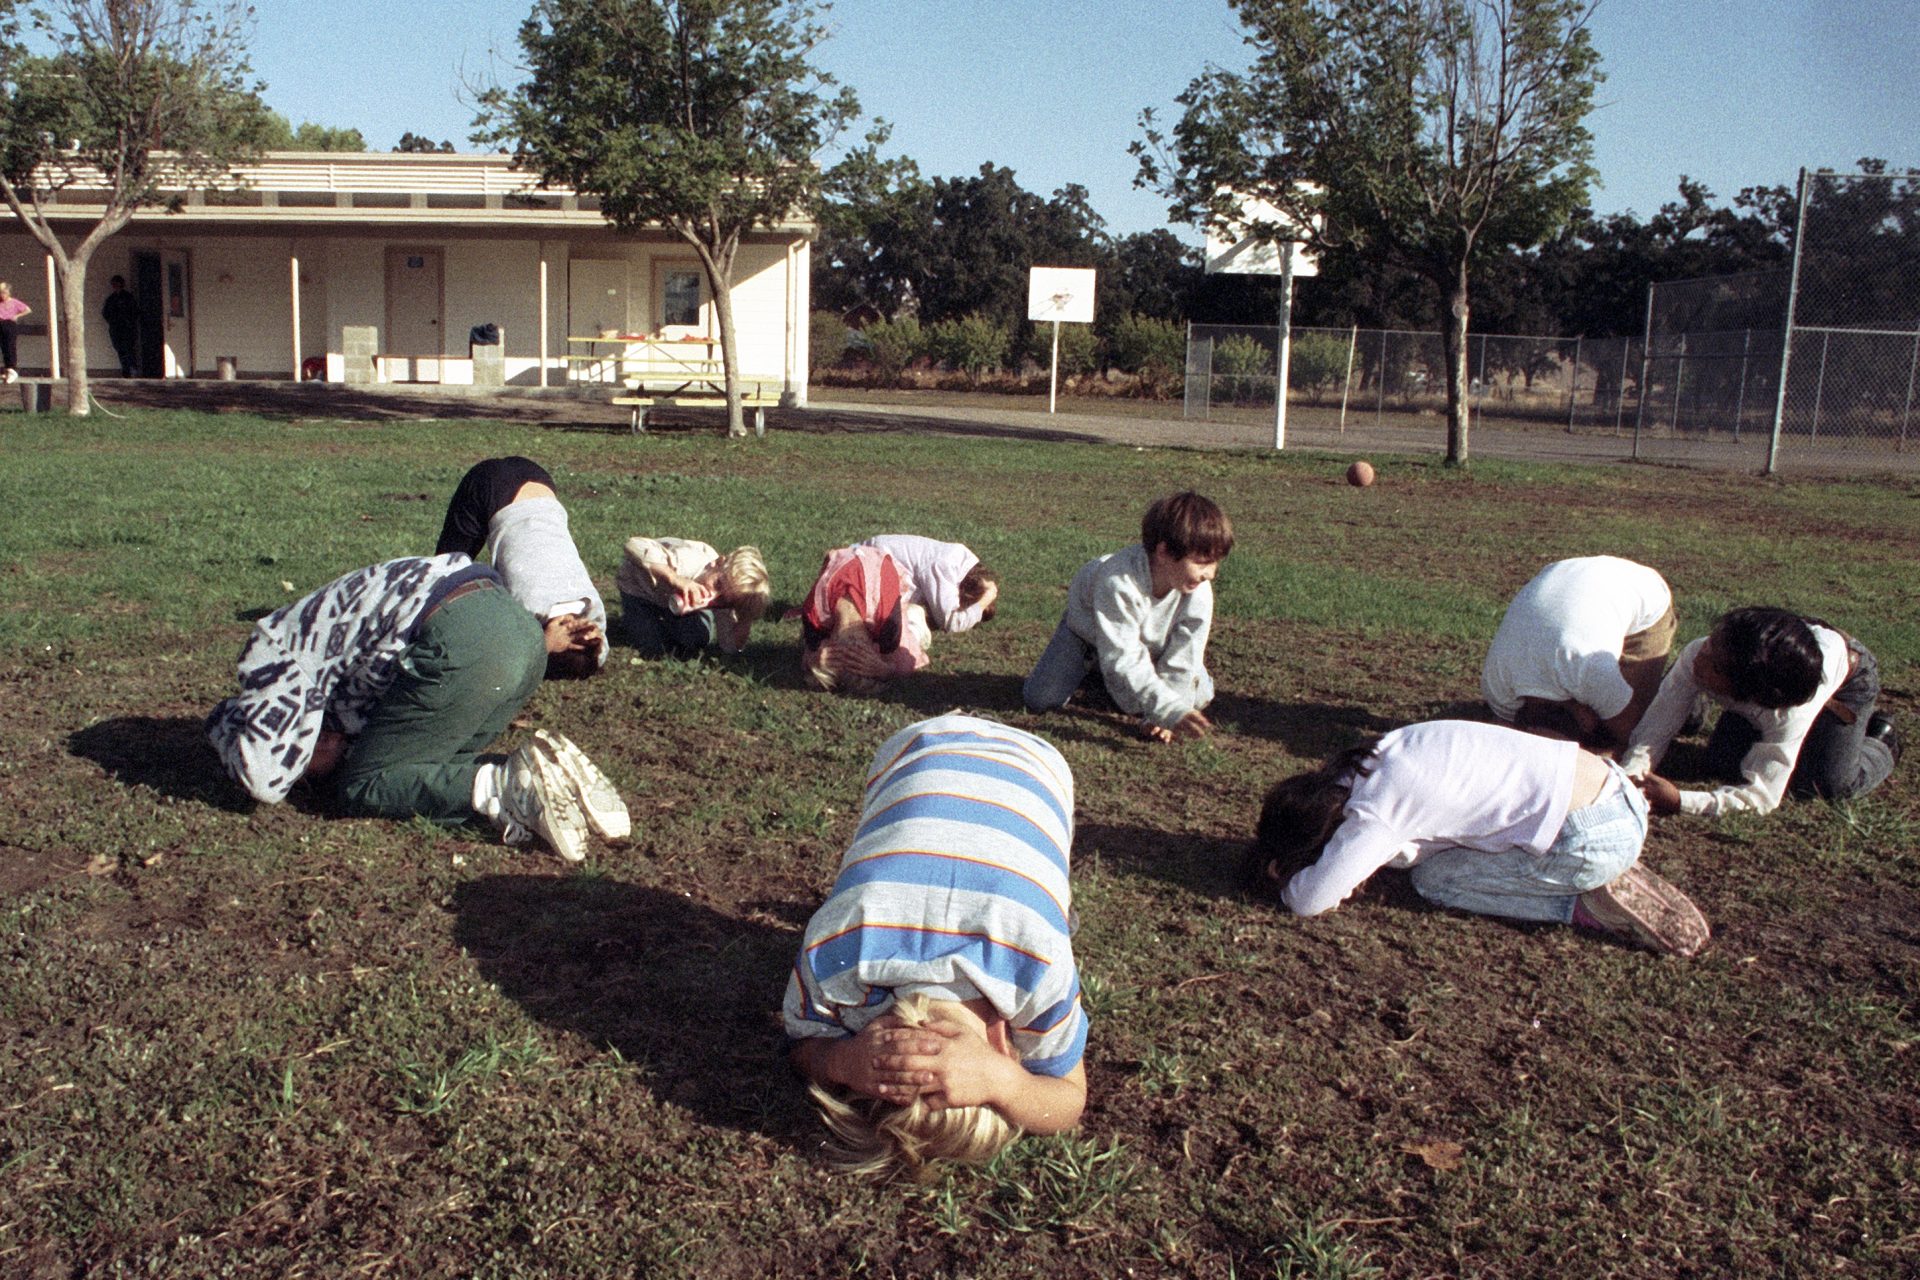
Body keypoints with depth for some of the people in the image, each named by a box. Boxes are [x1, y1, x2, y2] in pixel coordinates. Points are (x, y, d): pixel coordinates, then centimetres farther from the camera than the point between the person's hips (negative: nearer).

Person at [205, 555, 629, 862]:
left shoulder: (272, 646, 14)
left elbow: (266, 779, 5)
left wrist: (226, 719, 23)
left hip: (463, 643, -9)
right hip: (522, 626, 9)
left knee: (362, 787, 6)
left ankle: (505, 787, -13)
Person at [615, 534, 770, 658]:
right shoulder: (687, 561, -45)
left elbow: (730, 647, -20)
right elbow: (633, 546, -55)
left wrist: (745, 620, -39)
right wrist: (676, 579, -64)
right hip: (639, 587, -4)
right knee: (653, 650, -18)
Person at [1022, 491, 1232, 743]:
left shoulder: (1199, 591, -33)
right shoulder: (1118, 582, -47)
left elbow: (1184, 657, -26)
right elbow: (1123, 659, -47)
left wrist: (1158, 717, -29)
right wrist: (1171, 712, -53)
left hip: (1150, 641, 4)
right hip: (1089, 626, -3)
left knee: (1198, 696, -9)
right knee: (1040, 700, -13)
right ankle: (1090, 665, 18)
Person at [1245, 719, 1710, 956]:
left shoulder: (1373, 811, -18)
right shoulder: (1375, 758, 6)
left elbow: (1311, 901, -13)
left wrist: (1283, 881, 7)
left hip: (1592, 840, -9)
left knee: (1433, 879, -1)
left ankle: (1592, 907, -3)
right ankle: (1604, 883, 12)